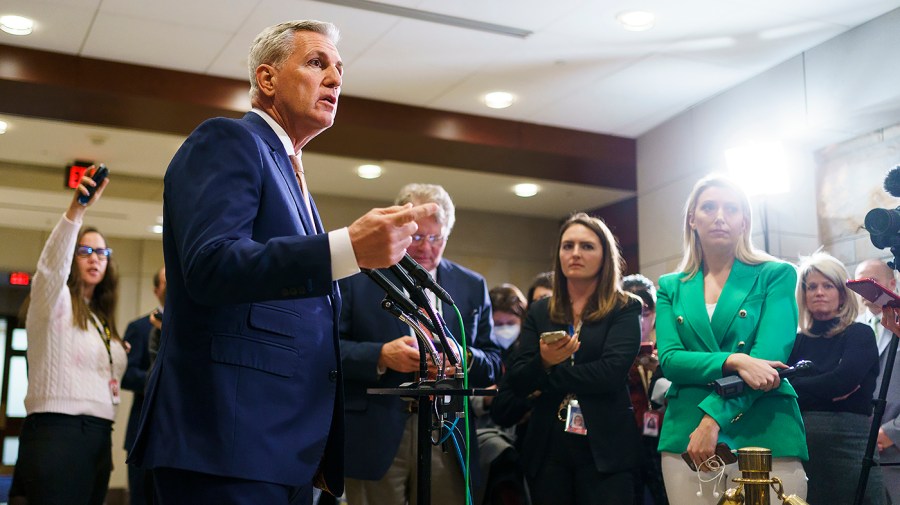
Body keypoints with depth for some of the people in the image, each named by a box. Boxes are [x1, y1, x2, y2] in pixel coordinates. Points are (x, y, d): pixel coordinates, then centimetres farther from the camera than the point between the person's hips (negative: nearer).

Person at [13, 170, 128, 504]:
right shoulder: (54, 301, 0)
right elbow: (52, 263, -22)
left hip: (97, 438, 7)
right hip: (56, 434, -7)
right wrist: (76, 209, -37)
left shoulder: (101, 319, 22)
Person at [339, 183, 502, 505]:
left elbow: (494, 365, 11)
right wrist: (381, 356, -17)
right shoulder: (358, 276, 3)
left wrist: (464, 358, -11)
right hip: (374, 439, -2)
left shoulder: (472, 287, 12)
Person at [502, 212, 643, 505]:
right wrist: (543, 363, -18)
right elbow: (516, 382, 3)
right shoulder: (540, 313, 10)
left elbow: (612, 371, -15)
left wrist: (546, 377, -9)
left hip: (604, 447, -3)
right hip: (548, 448, 3)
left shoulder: (625, 309, 1)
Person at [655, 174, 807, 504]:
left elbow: (770, 355, -8)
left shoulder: (776, 275, 4)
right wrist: (734, 361, -19)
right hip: (686, 438, 2)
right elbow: (669, 360, -1)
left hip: (765, 436, -2)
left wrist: (713, 417, -18)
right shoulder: (671, 287, 12)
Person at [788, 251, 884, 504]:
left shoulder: (860, 334, 3)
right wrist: (827, 390, -12)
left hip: (848, 444, -3)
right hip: (801, 444, 3)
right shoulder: (798, 342, 12)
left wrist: (796, 386, -3)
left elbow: (842, 381, -13)